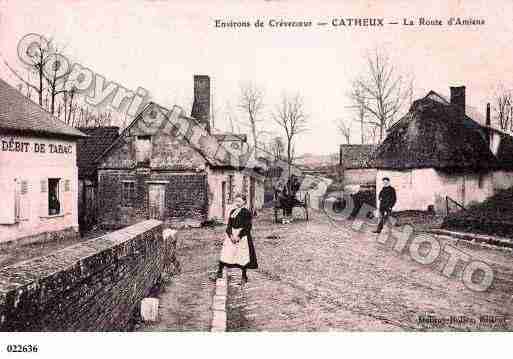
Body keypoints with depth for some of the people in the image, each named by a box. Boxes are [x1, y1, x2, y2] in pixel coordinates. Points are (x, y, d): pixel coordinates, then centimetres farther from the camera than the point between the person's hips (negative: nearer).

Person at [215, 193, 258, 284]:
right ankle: (220, 271, 8)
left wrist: (239, 236, -15)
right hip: (231, 235, 5)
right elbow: (229, 225, 10)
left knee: (243, 256, 0)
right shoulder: (232, 211, 11)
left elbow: (247, 227, -10)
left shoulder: (247, 212, -6)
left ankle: (244, 276, 12)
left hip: (242, 236, -5)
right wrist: (231, 235, -7)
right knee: (225, 253, 0)